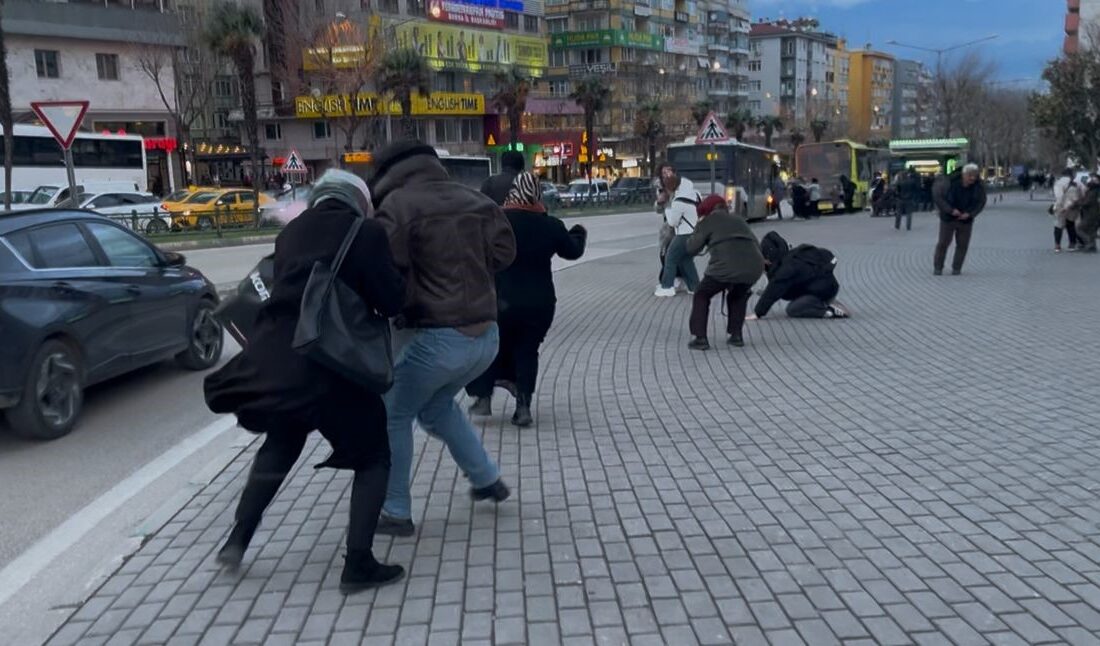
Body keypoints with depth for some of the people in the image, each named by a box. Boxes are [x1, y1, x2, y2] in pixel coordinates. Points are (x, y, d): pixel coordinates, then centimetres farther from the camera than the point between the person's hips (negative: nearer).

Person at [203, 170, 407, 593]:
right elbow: (391, 300, -4)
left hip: (274, 357, 6)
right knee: (372, 455, 12)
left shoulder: (291, 234, 17)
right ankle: (358, 565, 4)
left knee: (280, 445, 32)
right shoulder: (366, 233, 1)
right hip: (329, 365, -6)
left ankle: (237, 540, 32)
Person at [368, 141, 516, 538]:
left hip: (436, 338, -7)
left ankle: (396, 513, 16)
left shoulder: (398, 204, -9)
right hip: (486, 334, 7)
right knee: (437, 405, 30)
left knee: (393, 416, 13)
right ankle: (487, 480, 34)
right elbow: (504, 249, 9)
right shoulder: (473, 200, 10)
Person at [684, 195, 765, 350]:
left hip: (726, 267, -5)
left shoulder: (709, 220, 16)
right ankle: (736, 335, 25)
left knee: (702, 296, 19)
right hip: (754, 267, 5)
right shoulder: (738, 219, 31)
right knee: (738, 296, 34)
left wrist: (694, 236, 34)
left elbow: (692, 249, 15)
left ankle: (700, 338, 11)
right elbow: (756, 244, 25)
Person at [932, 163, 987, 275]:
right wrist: (951, 210, -25)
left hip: (966, 219, 2)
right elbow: (937, 196, -18)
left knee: (963, 244, 2)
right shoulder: (950, 182, -23)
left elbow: (981, 202, -2)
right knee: (943, 242, 1)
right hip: (948, 218, -2)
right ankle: (938, 267, 15)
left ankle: (956, 268, 16)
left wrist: (969, 214, -17)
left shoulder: (978, 186, -14)